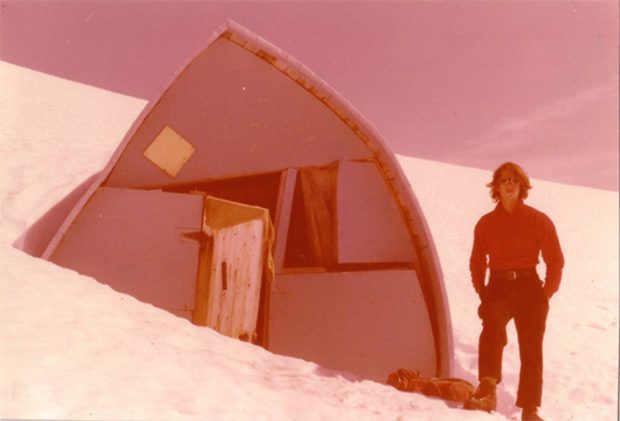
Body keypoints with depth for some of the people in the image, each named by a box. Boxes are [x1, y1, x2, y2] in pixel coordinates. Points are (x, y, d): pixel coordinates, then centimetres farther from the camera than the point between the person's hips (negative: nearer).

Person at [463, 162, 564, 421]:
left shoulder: (539, 221, 1)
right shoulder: (486, 223, 7)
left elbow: (555, 261, 5)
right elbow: (477, 263, 14)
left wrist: (545, 295, 1)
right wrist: (483, 293, 5)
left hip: (529, 288, 0)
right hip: (498, 287, 0)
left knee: (531, 348, 2)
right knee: (492, 327, -30)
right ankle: (487, 392, -38)